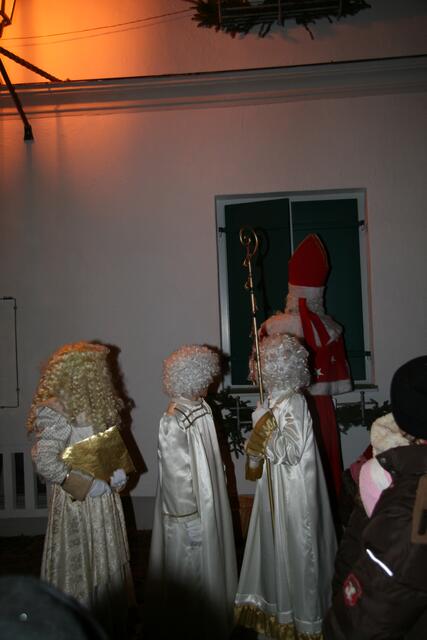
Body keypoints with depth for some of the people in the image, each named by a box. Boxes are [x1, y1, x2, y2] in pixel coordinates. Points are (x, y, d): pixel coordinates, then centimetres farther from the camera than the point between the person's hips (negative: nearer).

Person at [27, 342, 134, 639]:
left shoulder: (96, 404, 4)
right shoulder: (57, 410, -21)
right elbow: (44, 461, -23)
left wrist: (118, 471, -1)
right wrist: (85, 485, -19)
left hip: (104, 496, 8)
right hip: (78, 501, -8)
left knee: (108, 561, 19)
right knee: (81, 565, 6)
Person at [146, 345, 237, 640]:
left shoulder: (201, 408, 1)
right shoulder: (174, 422, -25)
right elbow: (176, 475, -21)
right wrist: (190, 518, -17)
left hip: (209, 503, 8)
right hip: (190, 510, -8)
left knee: (210, 564, 21)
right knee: (192, 570, 9)